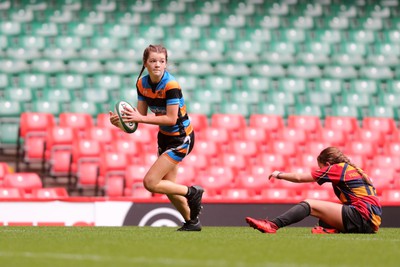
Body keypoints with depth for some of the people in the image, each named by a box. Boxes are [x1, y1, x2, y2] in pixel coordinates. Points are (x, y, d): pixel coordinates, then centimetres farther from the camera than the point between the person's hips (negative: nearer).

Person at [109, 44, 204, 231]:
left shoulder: (171, 85, -25)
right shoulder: (142, 84, -4)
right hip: (164, 137, 8)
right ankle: (192, 222, 34)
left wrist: (140, 118, -30)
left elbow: (171, 119, -27)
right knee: (168, 187, 15)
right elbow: (141, 115, -1)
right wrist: (121, 121, -20)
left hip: (180, 139, -8)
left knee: (150, 182, -14)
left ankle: (192, 192, 5)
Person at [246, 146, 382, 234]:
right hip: (372, 224, 8)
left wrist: (279, 175, 22)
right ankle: (331, 228, -7)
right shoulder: (355, 170, 25)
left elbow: (299, 178, 7)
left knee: (309, 205, -6)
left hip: (361, 215, -8)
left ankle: (273, 225, -20)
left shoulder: (336, 168, 3)